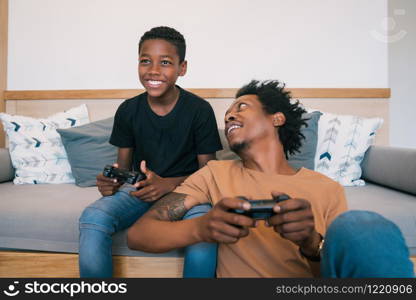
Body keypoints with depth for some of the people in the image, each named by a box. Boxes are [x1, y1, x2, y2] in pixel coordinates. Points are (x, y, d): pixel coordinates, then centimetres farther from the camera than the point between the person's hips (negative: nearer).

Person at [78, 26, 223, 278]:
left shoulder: (200, 110, -8)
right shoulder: (128, 111, 1)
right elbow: (124, 164, 9)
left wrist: (168, 184, -22)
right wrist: (112, 180, -15)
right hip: (139, 190, 3)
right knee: (92, 218, -26)